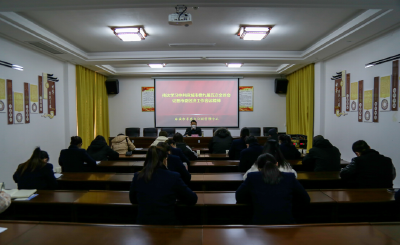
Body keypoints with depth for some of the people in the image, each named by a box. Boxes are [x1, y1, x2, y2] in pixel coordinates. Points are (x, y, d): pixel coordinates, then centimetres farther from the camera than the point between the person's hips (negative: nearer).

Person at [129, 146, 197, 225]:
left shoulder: (137, 177, -5)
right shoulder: (174, 177, -12)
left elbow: (133, 200, 13)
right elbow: (192, 200, -1)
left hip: (143, 224, 3)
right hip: (168, 225, -2)